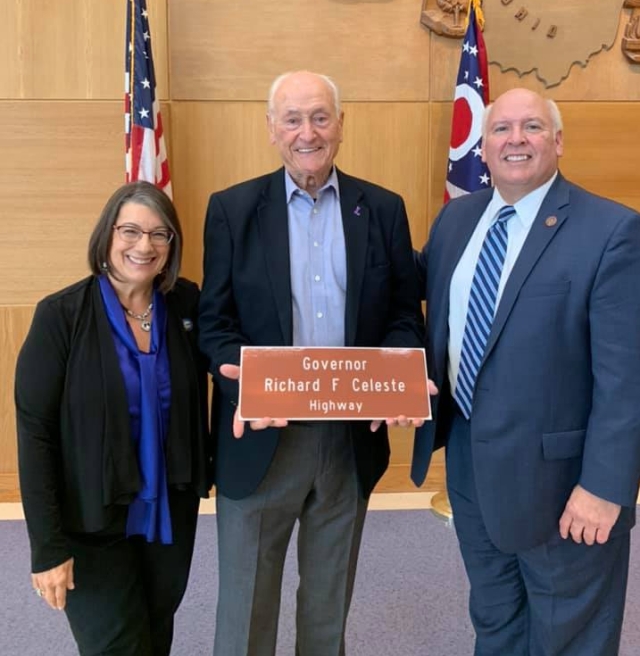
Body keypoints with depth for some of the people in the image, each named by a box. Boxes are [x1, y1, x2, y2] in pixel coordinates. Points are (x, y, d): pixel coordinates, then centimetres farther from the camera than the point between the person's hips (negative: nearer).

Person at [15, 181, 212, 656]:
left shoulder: (186, 304, -5)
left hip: (172, 512, 4)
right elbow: (35, 433, -15)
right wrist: (48, 546, -16)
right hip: (92, 521, -4)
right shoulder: (61, 315, -15)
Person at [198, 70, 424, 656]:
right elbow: (215, 320, -2)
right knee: (245, 604, 12)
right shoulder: (232, 208, -1)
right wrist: (244, 377, -21)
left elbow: (405, 313, 4)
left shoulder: (383, 209, 4)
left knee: (330, 603, 21)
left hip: (352, 434, 2)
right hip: (261, 436, -1)